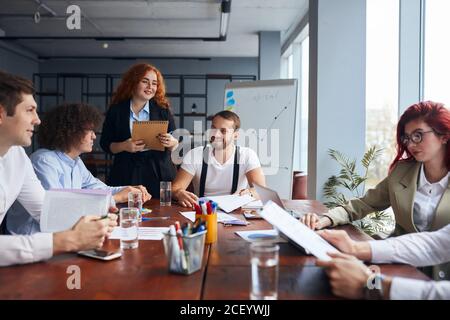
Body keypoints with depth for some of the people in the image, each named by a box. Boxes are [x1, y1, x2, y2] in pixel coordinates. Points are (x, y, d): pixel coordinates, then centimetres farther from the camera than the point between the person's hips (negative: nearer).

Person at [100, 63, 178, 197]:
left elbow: (175, 142, 7)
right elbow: (105, 143, 5)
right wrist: (123, 146, -14)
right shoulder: (116, 110, 3)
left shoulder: (163, 109, 5)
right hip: (126, 176, 0)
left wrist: (172, 142, -16)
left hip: (159, 174, 1)